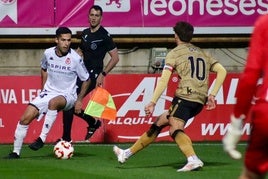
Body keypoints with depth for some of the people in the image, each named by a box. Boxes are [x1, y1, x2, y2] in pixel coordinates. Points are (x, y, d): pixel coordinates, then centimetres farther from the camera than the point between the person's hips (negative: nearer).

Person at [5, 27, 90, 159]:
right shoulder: (48, 53, -4)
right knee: (25, 118, -9)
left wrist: (79, 100, -3)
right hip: (48, 92, 4)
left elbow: (86, 79, -1)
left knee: (53, 102, -40)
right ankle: (16, 152, 2)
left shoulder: (75, 59, -14)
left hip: (67, 95, -4)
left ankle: (42, 138, -35)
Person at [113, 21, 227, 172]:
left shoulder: (174, 53, 6)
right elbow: (222, 71, 12)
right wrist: (212, 95, 11)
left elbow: (164, 80, -5)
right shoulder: (203, 54, 24)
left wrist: (153, 102, -6)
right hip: (200, 101, 7)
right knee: (159, 123, 18)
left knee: (176, 129, -24)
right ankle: (127, 154, 26)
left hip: (185, 96, -7)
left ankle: (193, 160, -52)